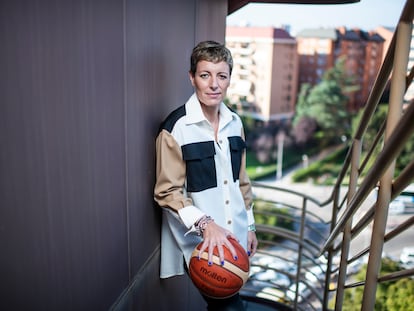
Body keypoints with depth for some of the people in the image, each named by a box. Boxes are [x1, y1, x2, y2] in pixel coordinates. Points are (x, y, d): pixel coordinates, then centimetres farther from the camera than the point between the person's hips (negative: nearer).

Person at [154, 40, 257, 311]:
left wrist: (249, 226, 14)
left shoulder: (234, 122, 4)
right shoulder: (176, 127, -15)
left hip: (234, 235, 6)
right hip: (200, 240, -6)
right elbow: (167, 192, -14)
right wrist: (205, 223, -25)